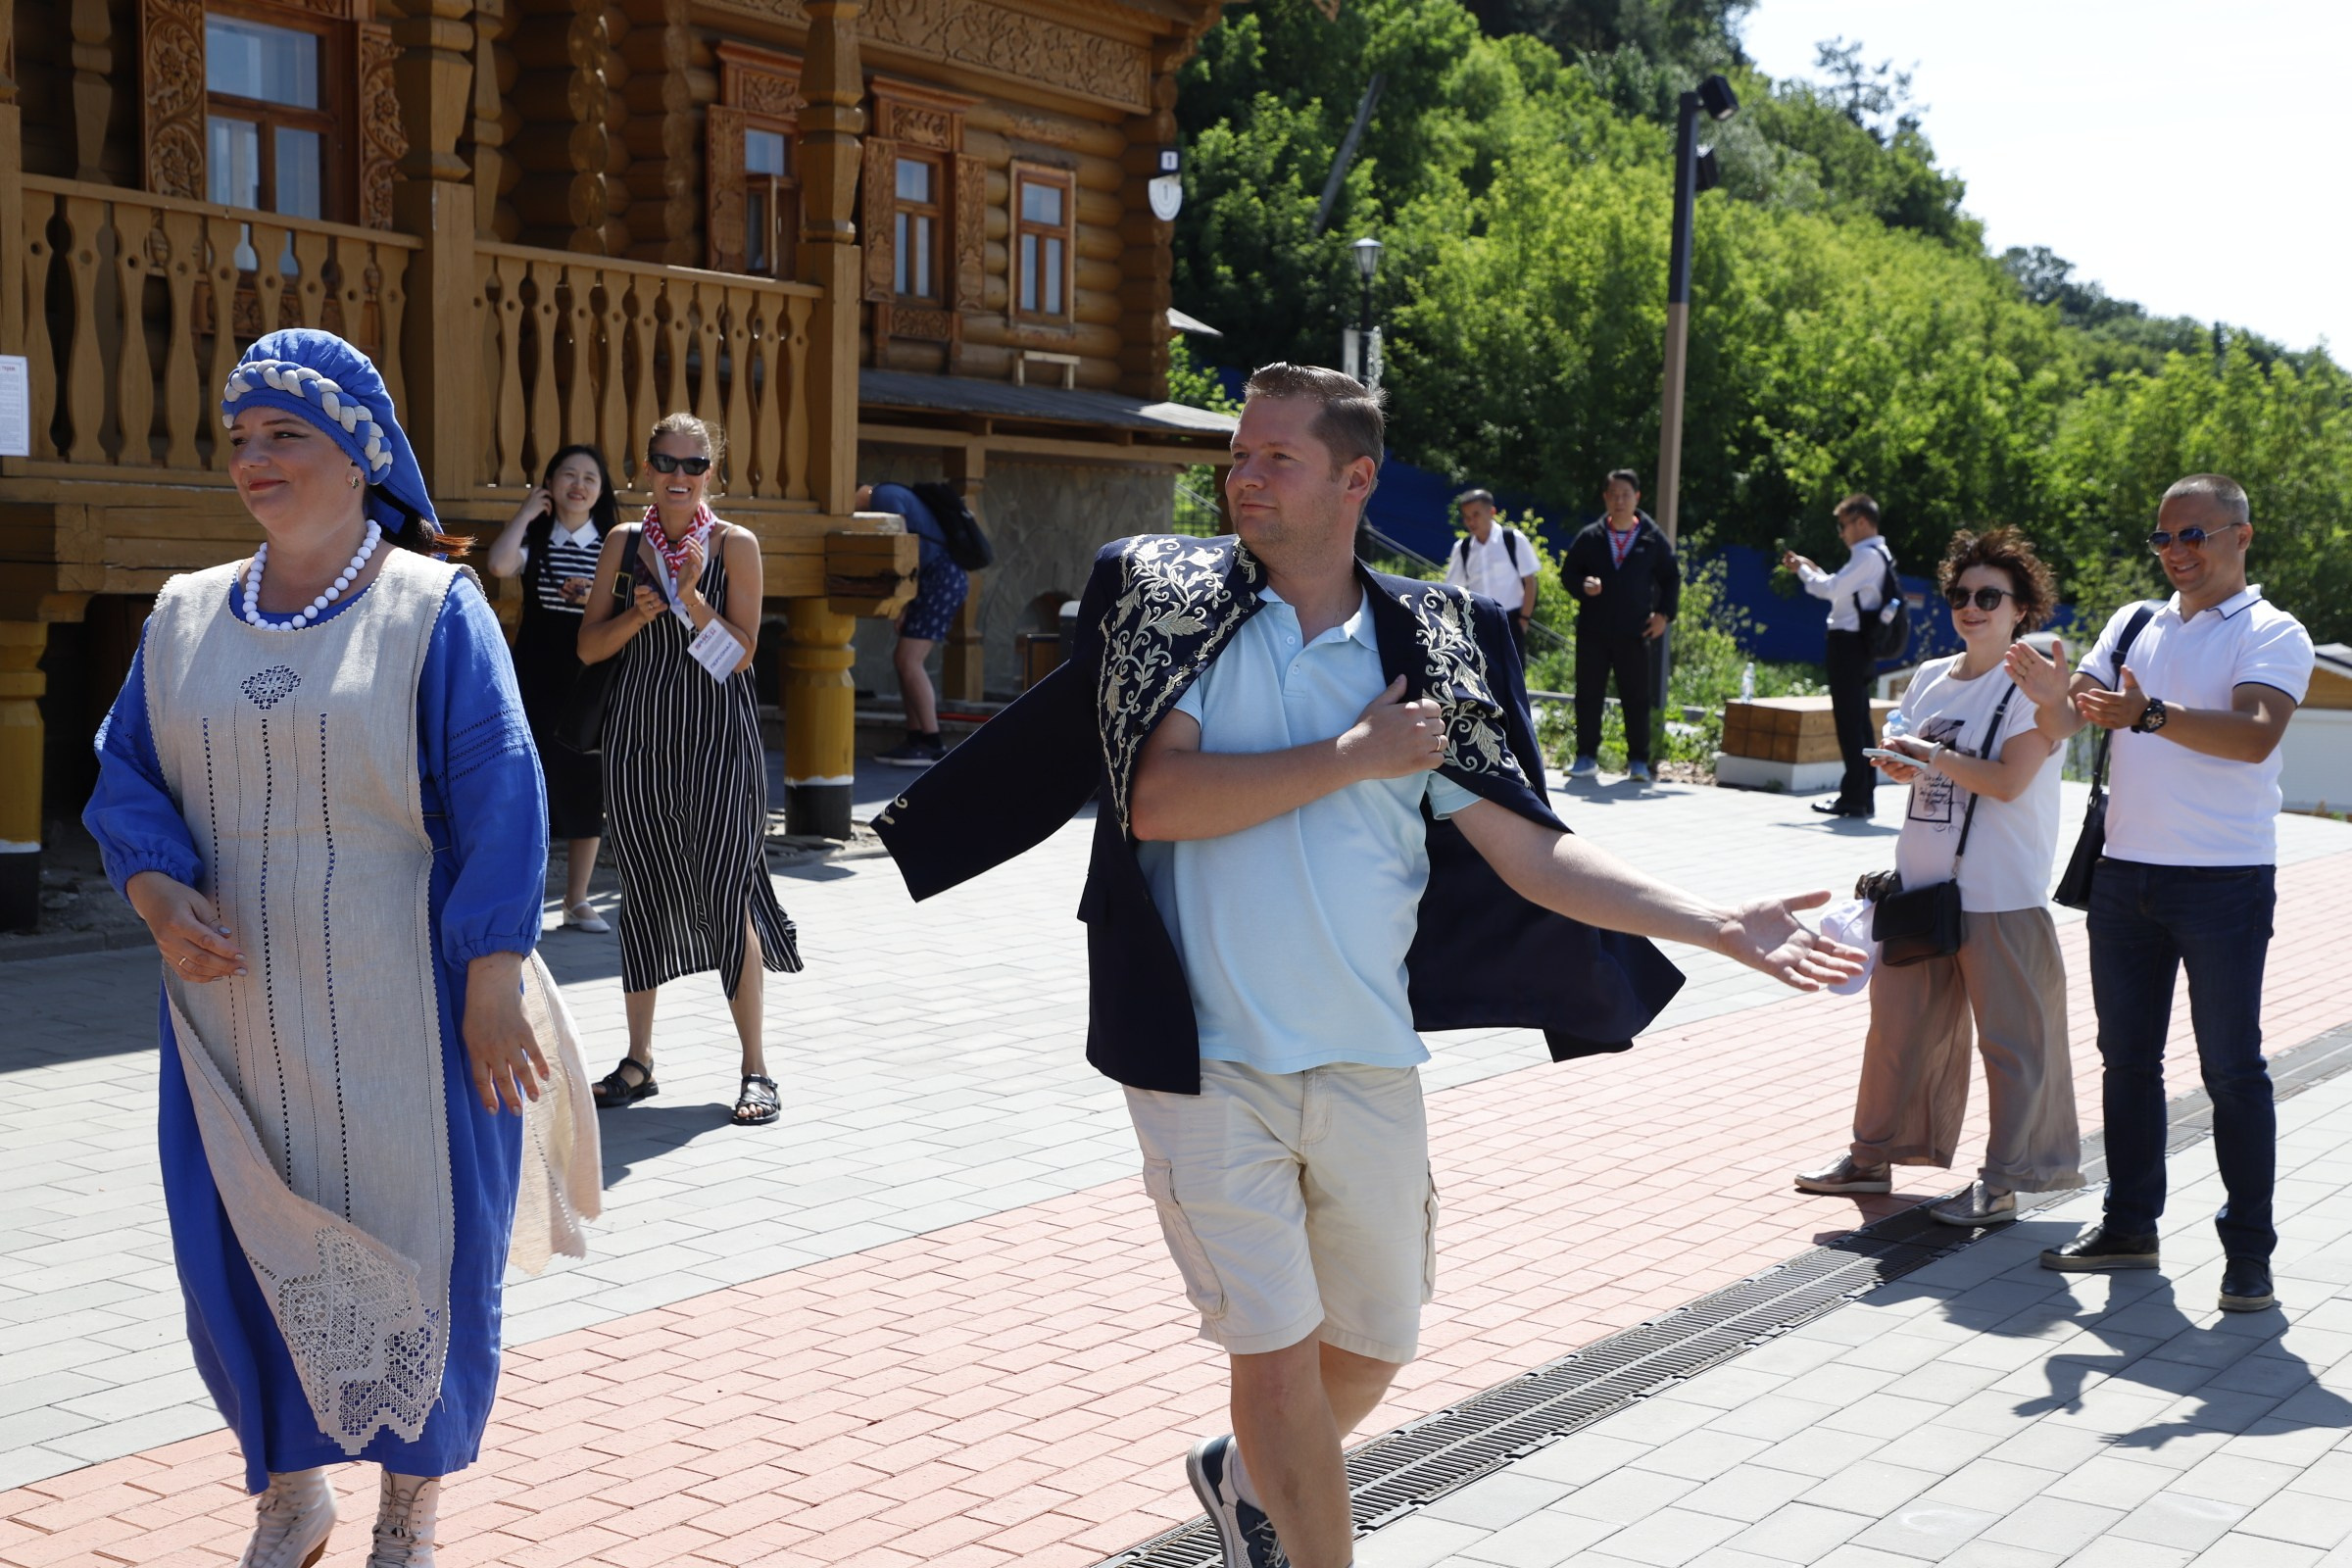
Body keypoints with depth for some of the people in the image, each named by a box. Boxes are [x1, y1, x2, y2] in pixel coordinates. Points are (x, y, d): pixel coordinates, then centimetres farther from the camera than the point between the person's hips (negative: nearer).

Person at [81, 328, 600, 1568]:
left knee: (414, 1246, 5)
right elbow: (124, 774, 10)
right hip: (234, 1006, 4)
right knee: (241, 1254, 8)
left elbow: (499, 799, -10)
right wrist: (157, 895, -10)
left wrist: (495, 980, -15)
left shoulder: (434, 609, -6)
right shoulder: (186, 616, 8)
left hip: (397, 1013, -4)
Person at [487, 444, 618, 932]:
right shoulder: (534, 539, 5)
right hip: (536, 679, -1)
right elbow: (498, 564, -18)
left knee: (587, 788, 5)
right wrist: (526, 512, -8)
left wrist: (599, 598, -13)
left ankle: (578, 901, 15)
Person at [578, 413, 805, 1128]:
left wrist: (691, 598, -18)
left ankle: (755, 1069, 2)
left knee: (727, 896, -6)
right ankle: (639, 1062, 20)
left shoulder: (734, 545, -1)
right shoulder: (624, 544, 7)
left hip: (716, 738, -3)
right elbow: (588, 645, 6)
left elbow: (742, 652, -5)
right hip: (638, 737, 3)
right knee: (643, 895, 9)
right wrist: (637, 615, -11)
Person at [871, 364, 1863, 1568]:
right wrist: (1355, 756, -14)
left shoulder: (1428, 647, 5)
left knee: (1372, 1352, 17)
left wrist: (1722, 926, -5)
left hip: (1369, 1064, 3)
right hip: (1209, 1061, -3)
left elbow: (1531, 852, 4)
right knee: (1276, 1354, -2)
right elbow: (1155, 799, -15)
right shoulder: (1173, 601, -1)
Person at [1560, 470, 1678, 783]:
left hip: (1634, 633, -1)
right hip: (1593, 631, 1)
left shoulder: (1653, 539, 5)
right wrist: (1583, 585, -10)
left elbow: (1671, 578, 14)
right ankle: (1586, 756, 11)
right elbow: (1568, 570, 11)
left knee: (1636, 698, 1)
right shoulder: (1590, 537, 5)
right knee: (1588, 695, 2)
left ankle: (1638, 760, 9)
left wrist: (1664, 613, 3)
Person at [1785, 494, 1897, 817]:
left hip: (1848, 645, -10)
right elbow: (1839, 588, 20)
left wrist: (1803, 569, -3)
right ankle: (1864, 795, 18)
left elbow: (1830, 589, -19)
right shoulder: (1878, 555, 17)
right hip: (1860, 645, 10)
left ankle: (1854, 797, -6)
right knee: (1859, 720, 13)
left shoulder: (1867, 556, -15)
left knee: (1850, 721, -7)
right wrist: (1809, 568, 15)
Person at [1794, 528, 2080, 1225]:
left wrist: (1929, 754, -12)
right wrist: (1896, 762, -2)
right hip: (1921, 882, 7)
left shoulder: (2032, 684, -8)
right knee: (1900, 1024, 13)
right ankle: (1874, 1155, 25)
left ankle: (2004, 1181, 9)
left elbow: (2008, 781, -18)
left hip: (2001, 897, -7)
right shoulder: (1930, 678, 12)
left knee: (2010, 1037, 1)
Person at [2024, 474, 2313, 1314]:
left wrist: (2148, 714, -36)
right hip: (2124, 872, 6)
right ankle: (2128, 1225, 24)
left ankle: (2248, 1251, 10)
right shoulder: (2133, 623, 13)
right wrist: (2052, 697, -18)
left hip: (2224, 882, -5)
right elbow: (2079, 710, 5)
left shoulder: (2273, 634, -5)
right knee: (2126, 1057, 12)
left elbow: (2254, 734, -22)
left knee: (2231, 1067, 0)